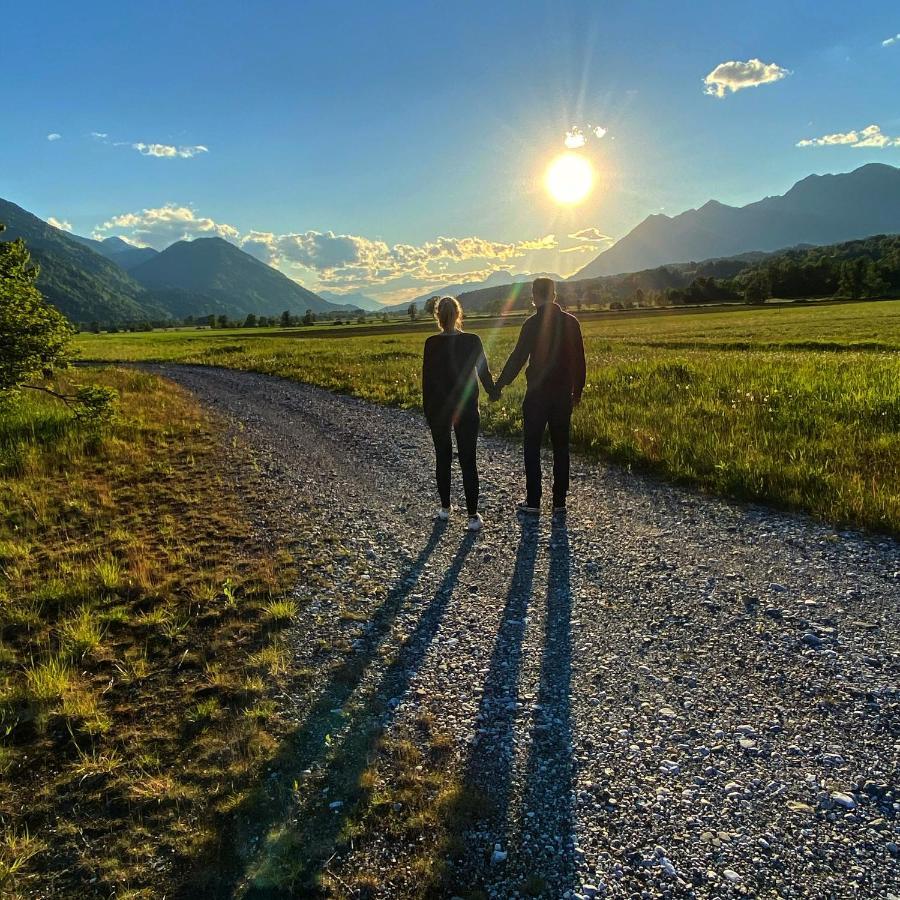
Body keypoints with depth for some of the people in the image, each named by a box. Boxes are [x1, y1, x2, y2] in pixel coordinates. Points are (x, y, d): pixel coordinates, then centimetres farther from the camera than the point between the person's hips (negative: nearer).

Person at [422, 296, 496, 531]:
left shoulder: (432, 344, -8)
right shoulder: (472, 341, -7)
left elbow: (427, 378, -5)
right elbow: (483, 371, 1)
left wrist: (427, 411, 5)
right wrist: (493, 392, 21)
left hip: (439, 410, 0)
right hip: (467, 410, 0)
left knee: (443, 459, 15)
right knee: (468, 461, 3)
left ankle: (445, 508, 23)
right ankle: (473, 516, 1)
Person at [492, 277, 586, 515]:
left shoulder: (532, 324, -10)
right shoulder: (571, 322, 3)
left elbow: (518, 358, -11)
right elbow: (579, 360, 6)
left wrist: (499, 387, -3)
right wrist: (577, 390, 16)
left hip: (537, 393, -4)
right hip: (563, 393, 4)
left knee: (532, 448, 6)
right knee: (561, 447, 11)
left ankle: (533, 502, 7)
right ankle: (560, 501, 14)